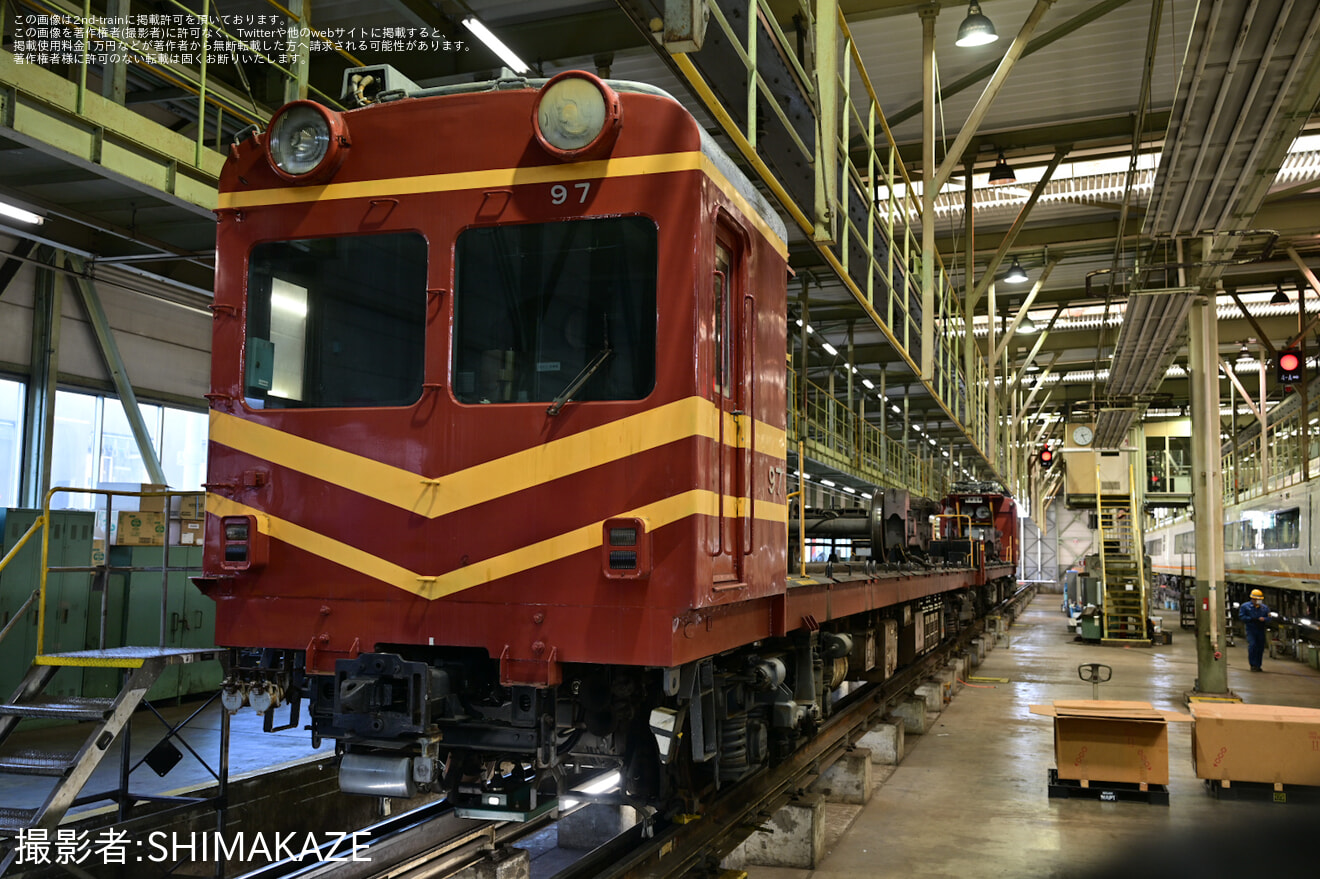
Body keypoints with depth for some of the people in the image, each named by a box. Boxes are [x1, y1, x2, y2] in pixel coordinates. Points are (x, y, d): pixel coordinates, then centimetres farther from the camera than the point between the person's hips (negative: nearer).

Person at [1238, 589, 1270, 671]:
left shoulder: (1265, 607, 14)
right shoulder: (1245, 606, 4)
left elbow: (1269, 617, 11)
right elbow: (1241, 616, -3)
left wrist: (1264, 619, -12)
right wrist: (1252, 619, -16)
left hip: (1261, 630, 4)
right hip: (1250, 630, -4)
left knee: (1260, 647, 3)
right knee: (1252, 645, -16)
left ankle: (1258, 665, 13)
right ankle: (1253, 665, -11)